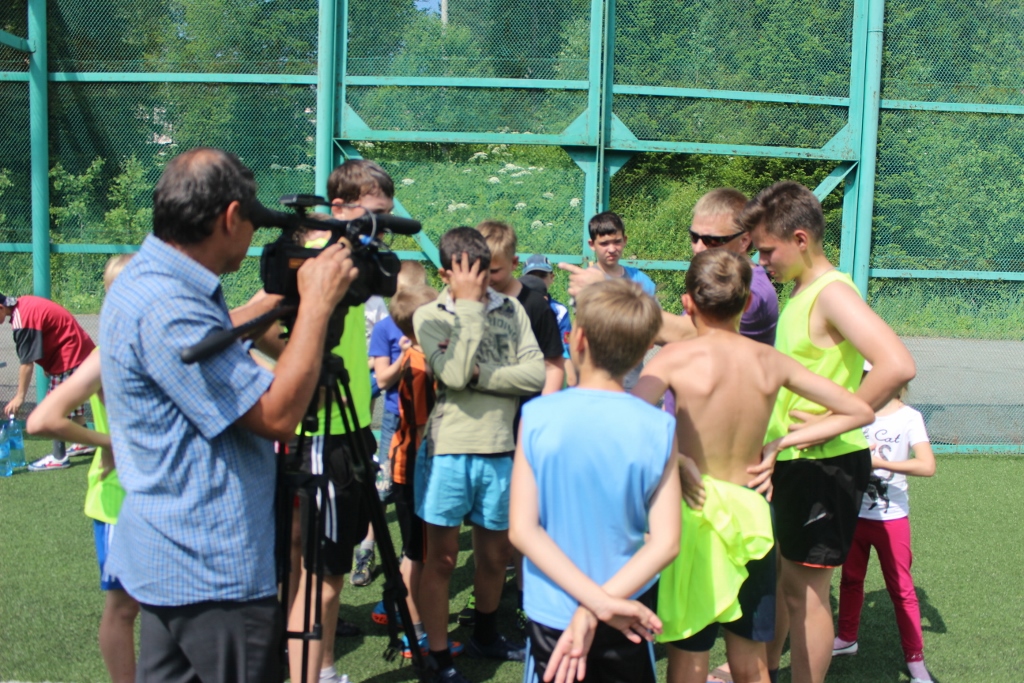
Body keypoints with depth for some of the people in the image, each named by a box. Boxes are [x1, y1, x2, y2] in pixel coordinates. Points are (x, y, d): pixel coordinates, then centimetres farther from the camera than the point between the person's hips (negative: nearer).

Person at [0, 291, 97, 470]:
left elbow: (27, 363, -23)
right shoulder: (23, 304, 3)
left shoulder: (22, 320, -24)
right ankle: (84, 443, 35)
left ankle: (59, 457, -1)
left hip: (69, 356, -10)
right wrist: (48, 366, 14)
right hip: (80, 349, 10)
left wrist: (20, 396, -15)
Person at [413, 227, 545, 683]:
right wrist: (470, 305, -16)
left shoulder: (511, 310, 5)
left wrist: (479, 374, -15)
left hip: (501, 449, 3)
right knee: (442, 557, 4)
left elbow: (536, 375, -6)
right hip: (448, 448, -3)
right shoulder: (429, 316, -3)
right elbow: (454, 374, -21)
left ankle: (485, 635, 38)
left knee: (495, 552, 17)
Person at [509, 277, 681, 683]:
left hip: (554, 613, -1)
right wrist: (599, 606, -17)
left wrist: (598, 602, -18)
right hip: (630, 608, 1)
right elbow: (665, 542, -14)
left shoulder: (537, 416, -13)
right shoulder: (658, 428, -11)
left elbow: (521, 530, -16)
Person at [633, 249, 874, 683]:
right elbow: (859, 412, 9)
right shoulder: (772, 362, 1)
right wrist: (780, 443, 6)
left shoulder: (676, 358, -12)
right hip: (751, 515, 4)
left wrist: (676, 460, -15)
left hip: (694, 516, -4)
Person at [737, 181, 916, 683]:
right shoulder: (799, 292, 10)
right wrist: (773, 452, 12)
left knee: (805, 591, 2)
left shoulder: (832, 292, -19)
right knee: (774, 577, 23)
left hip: (824, 464, -9)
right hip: (791, 461, 9)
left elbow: (897, 365, -34)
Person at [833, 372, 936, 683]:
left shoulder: (908, 418, -11)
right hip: (854, 513, 4)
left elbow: (927, 466, -22)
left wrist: (876, 461, -24)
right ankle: (847, 638, 35)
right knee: (850, 579, 17)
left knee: (901, 588, 3)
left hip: (891, 518, -4)